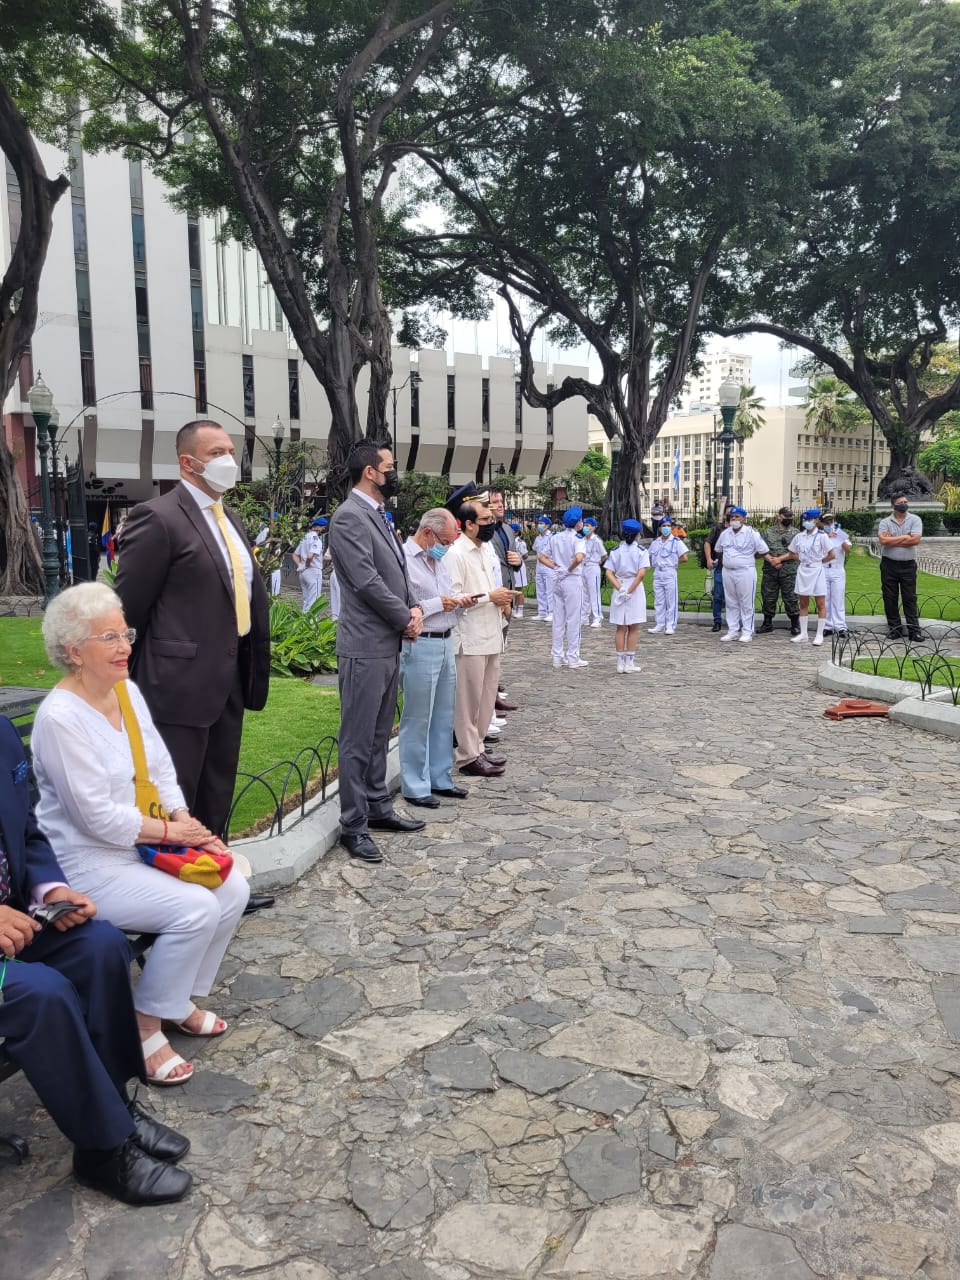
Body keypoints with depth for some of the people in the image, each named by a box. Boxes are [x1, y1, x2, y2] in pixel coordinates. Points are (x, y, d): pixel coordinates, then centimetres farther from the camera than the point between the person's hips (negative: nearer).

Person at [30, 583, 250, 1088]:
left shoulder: (127, 691, 4)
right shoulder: (60, 717, -21)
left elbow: (162, 769, 9)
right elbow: (98, 817, -22)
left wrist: (186, 821, -6)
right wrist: (168, 831, -12)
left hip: (140, 844, 8)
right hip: (88, 862, -8)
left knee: (233, 890, -6)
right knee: (196, 909, -22)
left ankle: (179, 1000, 14)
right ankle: (144, 1027, -1)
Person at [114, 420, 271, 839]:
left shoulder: (230, 518, 15)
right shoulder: (158, 517, -12)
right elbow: (129, 606, -13)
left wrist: (252, 665, 14)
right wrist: (159, 659, -4)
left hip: (230, 677, 8)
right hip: (182, 682, -8)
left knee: (217, 798, 18)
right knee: (174, 801, 2)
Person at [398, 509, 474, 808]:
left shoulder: (437, 559, 15)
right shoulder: (404, 559, -14)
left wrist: (457, 601, 4)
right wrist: (439, 604, -17)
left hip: (445, 642, 9)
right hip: (420, 646, -9)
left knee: (444, 717, 14)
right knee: (418, 719, 0)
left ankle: (440, 778, 26)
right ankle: (415, 787, 10)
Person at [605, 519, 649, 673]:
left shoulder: (615, 551, 5)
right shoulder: (641, 550, -4)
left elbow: (609, 573, -4)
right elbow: (641, 574, -16)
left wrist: (620, 589, -10)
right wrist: (629, 590, -15)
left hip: (619, 590, 3)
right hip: (636, 589, -2)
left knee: (621, 629, 8)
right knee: (633, 629, 6)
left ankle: (620, 663, 8)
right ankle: (629, 663, 6)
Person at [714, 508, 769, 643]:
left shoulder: (751, 533, -7)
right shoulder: (725, 533, 9)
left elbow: (763, 551, -5)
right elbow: (718, 550, 23)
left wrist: (749, 558, 3)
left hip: (746, 572, -5)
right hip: (727, 572, 5)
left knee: (746, 603, -1)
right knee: (731, 603, 10)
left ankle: (747, 632, 4)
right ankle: (732, 631, 17)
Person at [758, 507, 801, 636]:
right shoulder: (767, 532, 11)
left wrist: (780, 559, -15)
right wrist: (771, 560, -13)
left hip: (788, 572, -2)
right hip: (769, 571, 2)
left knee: (790, 598, -2)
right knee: (768, 598, 7)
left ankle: (795, 625, 8)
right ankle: (767, 624, 19)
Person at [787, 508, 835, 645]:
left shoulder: (822, 536, -9)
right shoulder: (799, 536, 4)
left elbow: (831, 555, -8)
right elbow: (792, 553, 15)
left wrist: (818, 560, -1)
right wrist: (803, 559, 3)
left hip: (817, 571, -5)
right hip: (803, 571, 5)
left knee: (821, 604, 0)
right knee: (803, 604, 9)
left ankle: (819, 635, 5)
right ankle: (803, 634, 16)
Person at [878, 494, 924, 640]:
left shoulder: (915, 520, 0)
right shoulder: (885, 522, 1)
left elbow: (915, 540, -15)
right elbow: (883, 540, -15)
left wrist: (892, 539, -11)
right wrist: (905, 537, -13)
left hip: (908, 565, -1)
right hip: (889, 564, 1)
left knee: (910, 598, 2)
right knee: (890, 598, 6)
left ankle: (914, 630, 6)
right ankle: (894, 628, 15)